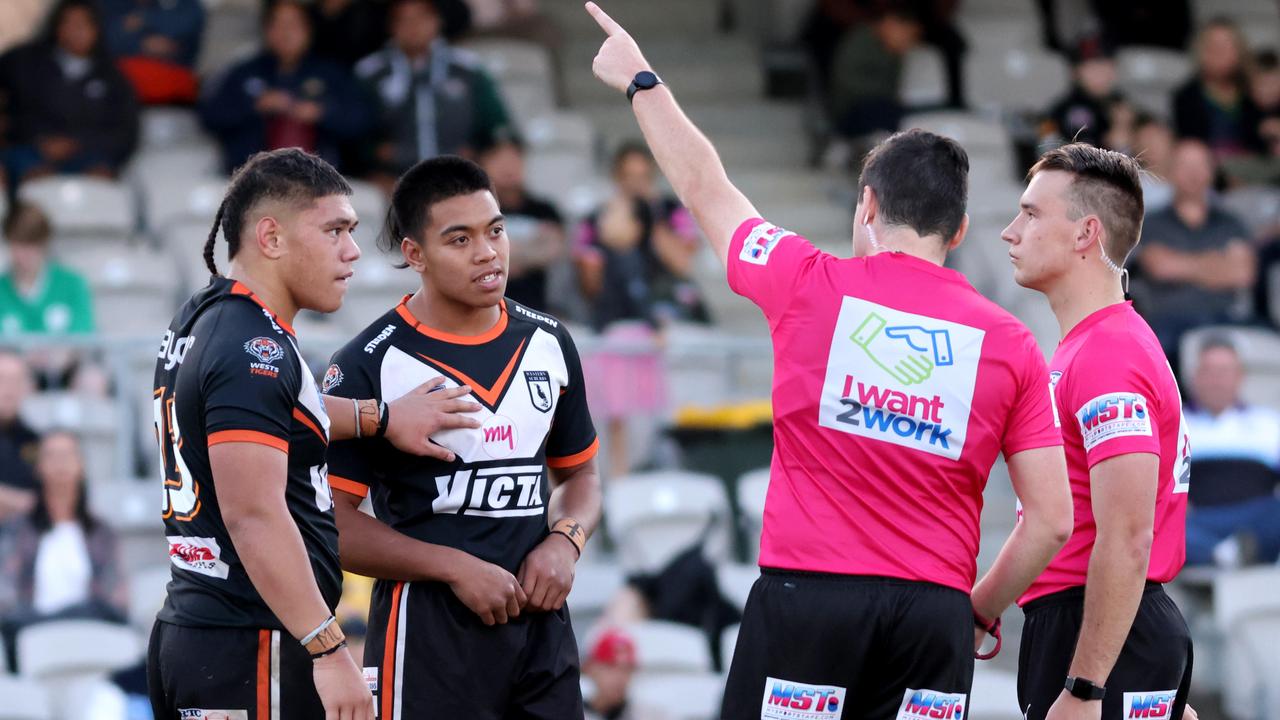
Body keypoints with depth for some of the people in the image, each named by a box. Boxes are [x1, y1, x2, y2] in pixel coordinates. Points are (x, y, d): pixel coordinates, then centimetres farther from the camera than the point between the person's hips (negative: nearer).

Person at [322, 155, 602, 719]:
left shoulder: (548, 344, 10)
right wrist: (456, 567, -16)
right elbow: (334, 522, -10)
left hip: (542, 624, 5)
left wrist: (565, 541, -1)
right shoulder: (369, 366, -7)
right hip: (428, 626, -5)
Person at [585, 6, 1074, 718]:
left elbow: (706, 187, 20)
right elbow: (1052, 518, 3)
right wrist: (982, 611, 18)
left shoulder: (811, 285, 2)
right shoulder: (1012, 342, 5)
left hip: (807, 603, -2)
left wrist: (640, 81, 35)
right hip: (935, 613, 2)